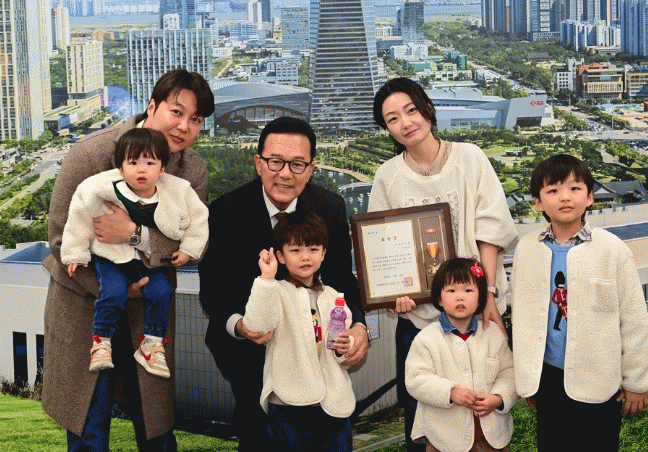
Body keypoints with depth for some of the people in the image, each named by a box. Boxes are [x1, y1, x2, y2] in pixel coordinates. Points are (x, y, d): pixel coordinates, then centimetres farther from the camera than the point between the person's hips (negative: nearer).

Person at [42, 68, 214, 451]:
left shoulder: (194, 170, -5)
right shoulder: (91, 154, -17)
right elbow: (63, 239, -14)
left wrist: (136, 234, -29)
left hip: (150, 306, 3)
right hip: (84, 303, -3)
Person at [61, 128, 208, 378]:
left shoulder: (178, 191, -14)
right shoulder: (105, 188, -20)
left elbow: (197, 217, 4)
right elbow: (80, 215, -6)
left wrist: (189, 249, 0)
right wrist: (76, 253, -2)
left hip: (153, 258, 2)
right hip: (112, 255, -2)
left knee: (160, 291, -15)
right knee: (113, 292, -22)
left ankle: (152, 346, 1)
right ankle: (101, 343, -4)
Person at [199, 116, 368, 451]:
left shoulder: (331, 208, -7)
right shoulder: (225, 213, -15)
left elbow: (342, 278, 0)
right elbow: (212, 292, -12)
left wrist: (358, 325, -19)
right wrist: (237, 325, -33)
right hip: (247, 347, -2)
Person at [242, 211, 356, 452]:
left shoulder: (332, 297, 14)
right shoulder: (277, 292, -2)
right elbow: (256, 325, -23)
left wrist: (344, 349, -2)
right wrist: (267, 278, -25)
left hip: (334, 403, 5)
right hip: (289, 405, -4)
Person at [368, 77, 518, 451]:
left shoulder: (469, 158, -1)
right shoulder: (388, 176, 4)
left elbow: (489, 231, -4)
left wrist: (487, 293, -12)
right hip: (418, 311, 2)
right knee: (420, 419, 6)